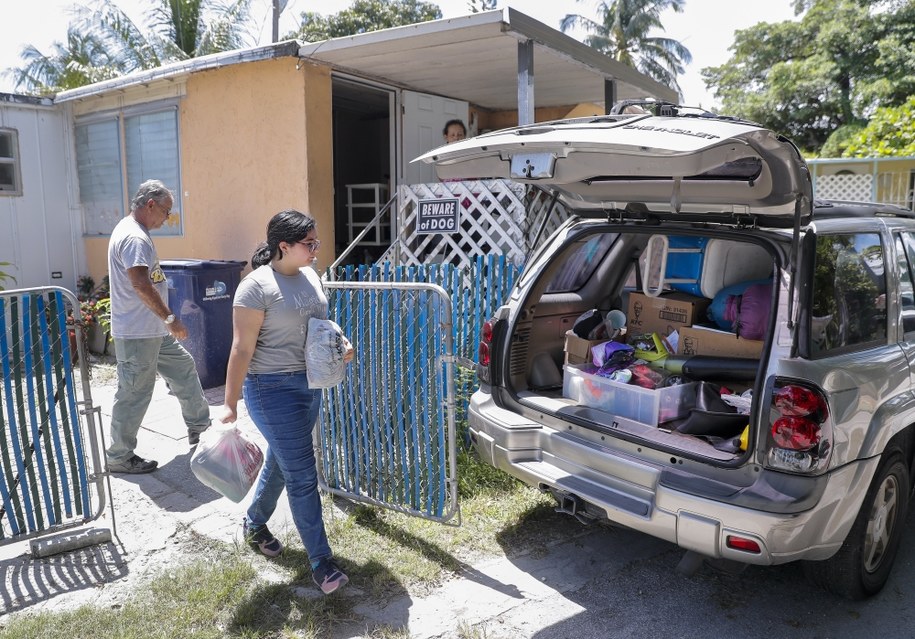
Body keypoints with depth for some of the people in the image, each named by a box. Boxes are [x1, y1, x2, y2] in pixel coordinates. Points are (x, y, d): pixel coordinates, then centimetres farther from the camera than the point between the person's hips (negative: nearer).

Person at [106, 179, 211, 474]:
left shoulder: (132, 231, 14)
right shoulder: (134, 238, -20)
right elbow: (141, 284, -30)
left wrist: (165, 320, 22)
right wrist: (170, 318, -25)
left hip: (154, 330, 11)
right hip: (137, 334, -11)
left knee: (184, 368, 19)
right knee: (134, 395, -1)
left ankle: (199, 427, 33)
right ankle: (119, 457, 13)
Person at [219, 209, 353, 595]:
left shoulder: (310, 276, 6)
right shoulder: (257, 285, -17)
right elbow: (242, 349, -17)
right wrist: (230, 404, -16)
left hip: (309, 383, 8)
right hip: (273, 389, -8)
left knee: (280, 462, 22)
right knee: (302, 476, -4)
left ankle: (254, 524, 46)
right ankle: (320, 561, 9)